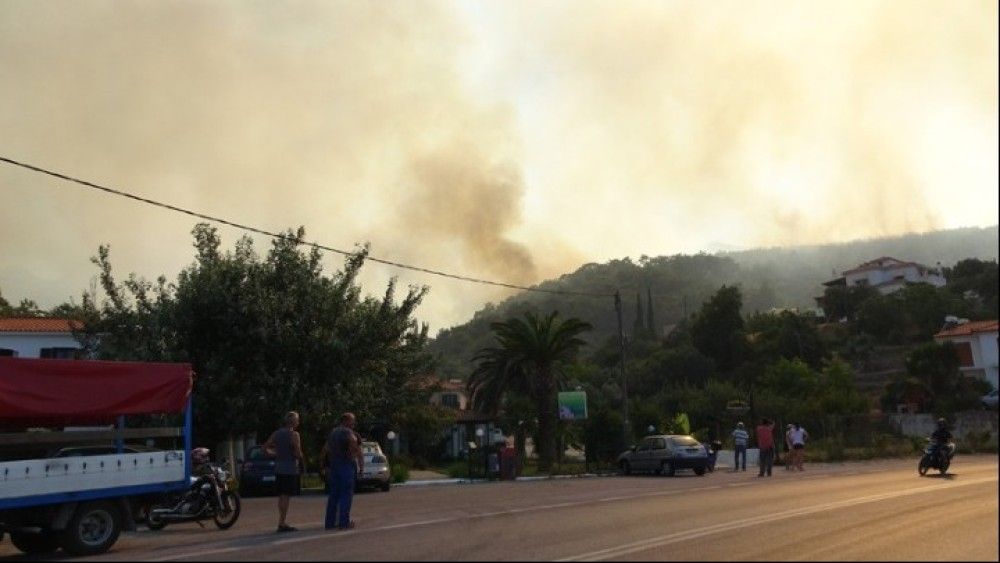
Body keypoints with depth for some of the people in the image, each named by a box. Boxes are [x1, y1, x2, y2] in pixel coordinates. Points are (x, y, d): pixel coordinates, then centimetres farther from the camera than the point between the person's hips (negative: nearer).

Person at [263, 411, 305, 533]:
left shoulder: (277, 433, 10)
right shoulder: (294, 435, -11)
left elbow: (265, 448, 9)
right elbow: (298, 453, -17)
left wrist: (276, 455, 14)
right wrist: (302, 460, 1)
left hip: (278, 468, 7)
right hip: (290, 469, -7)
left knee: (281, 496, 13)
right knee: (286, 496, -5)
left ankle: (281, 522, 19)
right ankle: (282, 523, -7)